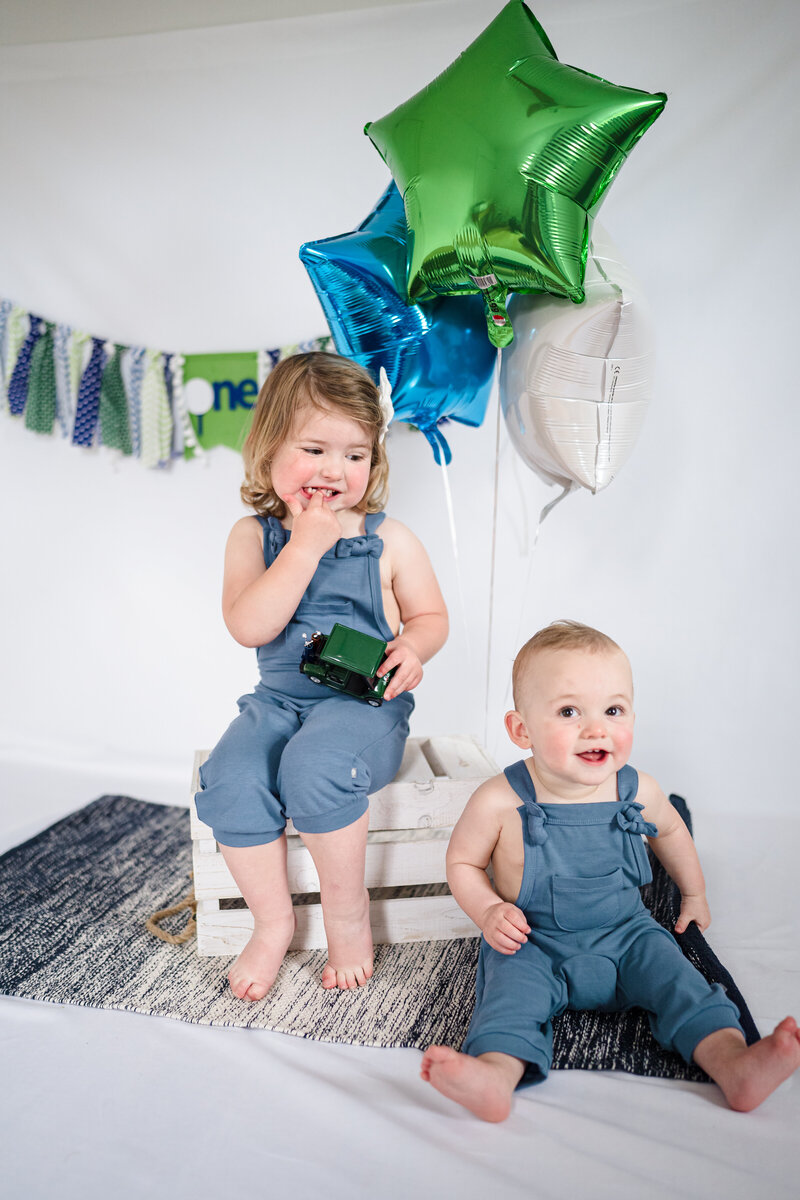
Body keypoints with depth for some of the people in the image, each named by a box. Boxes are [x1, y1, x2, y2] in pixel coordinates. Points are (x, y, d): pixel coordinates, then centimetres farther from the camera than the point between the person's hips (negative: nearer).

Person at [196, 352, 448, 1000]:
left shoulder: (389, 539, 1)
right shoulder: (253, 535, 2)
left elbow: (432, 615, 11)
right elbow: (249, 626, -13)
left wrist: (412, 645, -13)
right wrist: (305, 546, -19)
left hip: (365, 702, -2)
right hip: (278, 700, 3)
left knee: (315, 766, -33)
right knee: (228, 782, -25)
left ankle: (348, 912, -8)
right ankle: (273, 921, -2)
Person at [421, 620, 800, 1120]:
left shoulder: (639, 792, -10)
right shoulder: (501, 802, -21)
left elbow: (671, 831, 15)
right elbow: (463, 862, -3)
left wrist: (694, 895, 27)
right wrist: (488, 910, -21)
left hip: (625, 933, 4)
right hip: (534, 944, -3)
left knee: (674, 976, -18)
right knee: (514, 989, -28)